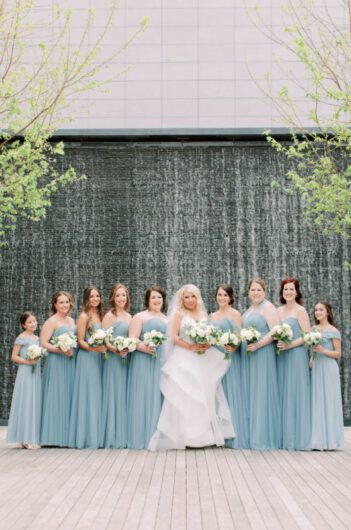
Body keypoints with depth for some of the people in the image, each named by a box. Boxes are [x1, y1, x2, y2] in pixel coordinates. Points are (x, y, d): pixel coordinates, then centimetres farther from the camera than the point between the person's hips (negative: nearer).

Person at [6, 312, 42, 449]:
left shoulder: (37, 338, 14)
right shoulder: (22, 338, -7)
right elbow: (14, 357, -10)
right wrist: (27, 361, -20)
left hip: (36, 373, 7)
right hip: (25, 373, -7)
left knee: (35, 404, 8)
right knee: (26, 403, -6)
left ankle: (33, 438, 14)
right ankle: (25, 439, -2)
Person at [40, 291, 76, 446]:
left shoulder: (71, 320, 16)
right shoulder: (51, 321, -5)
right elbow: (43, 343, -11)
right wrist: (61, 350, -22)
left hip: (71, 363, 7)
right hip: (57, 363, -7)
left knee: (69, 397, 7)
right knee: (57, 397, -6)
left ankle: (67, 435, 12)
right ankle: (55, 436, -2)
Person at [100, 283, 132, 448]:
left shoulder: (129, 316, 14)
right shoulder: (109, 316, -4)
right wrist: (116, 350, -22)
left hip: (127, 359, 6)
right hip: (114, 359, -6)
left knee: (125, 396, 8)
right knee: (114, 395, -4)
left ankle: (123, 436, 14)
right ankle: (113, 438, 2)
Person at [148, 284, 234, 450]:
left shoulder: (203, 315, 16)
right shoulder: (178, 314, 3)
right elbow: (174, 337, -5)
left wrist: (208, 344, -7)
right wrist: (191, 347, -16)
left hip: (202, 361, 4)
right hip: (184, 361, -4)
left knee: (205, 396, 2)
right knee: (185, 397, -6)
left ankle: (206, 434, 7)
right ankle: (185, 435, -4)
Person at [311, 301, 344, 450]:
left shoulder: (333, 331, -2)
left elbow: (338, 353, -3)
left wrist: (323, 351, -16)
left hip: (328, 368, -5)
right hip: (316, 368, 5)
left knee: (328, 401, -4)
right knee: (316, 402, 4)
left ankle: (329, 439, 2)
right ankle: (318, 440, 8)